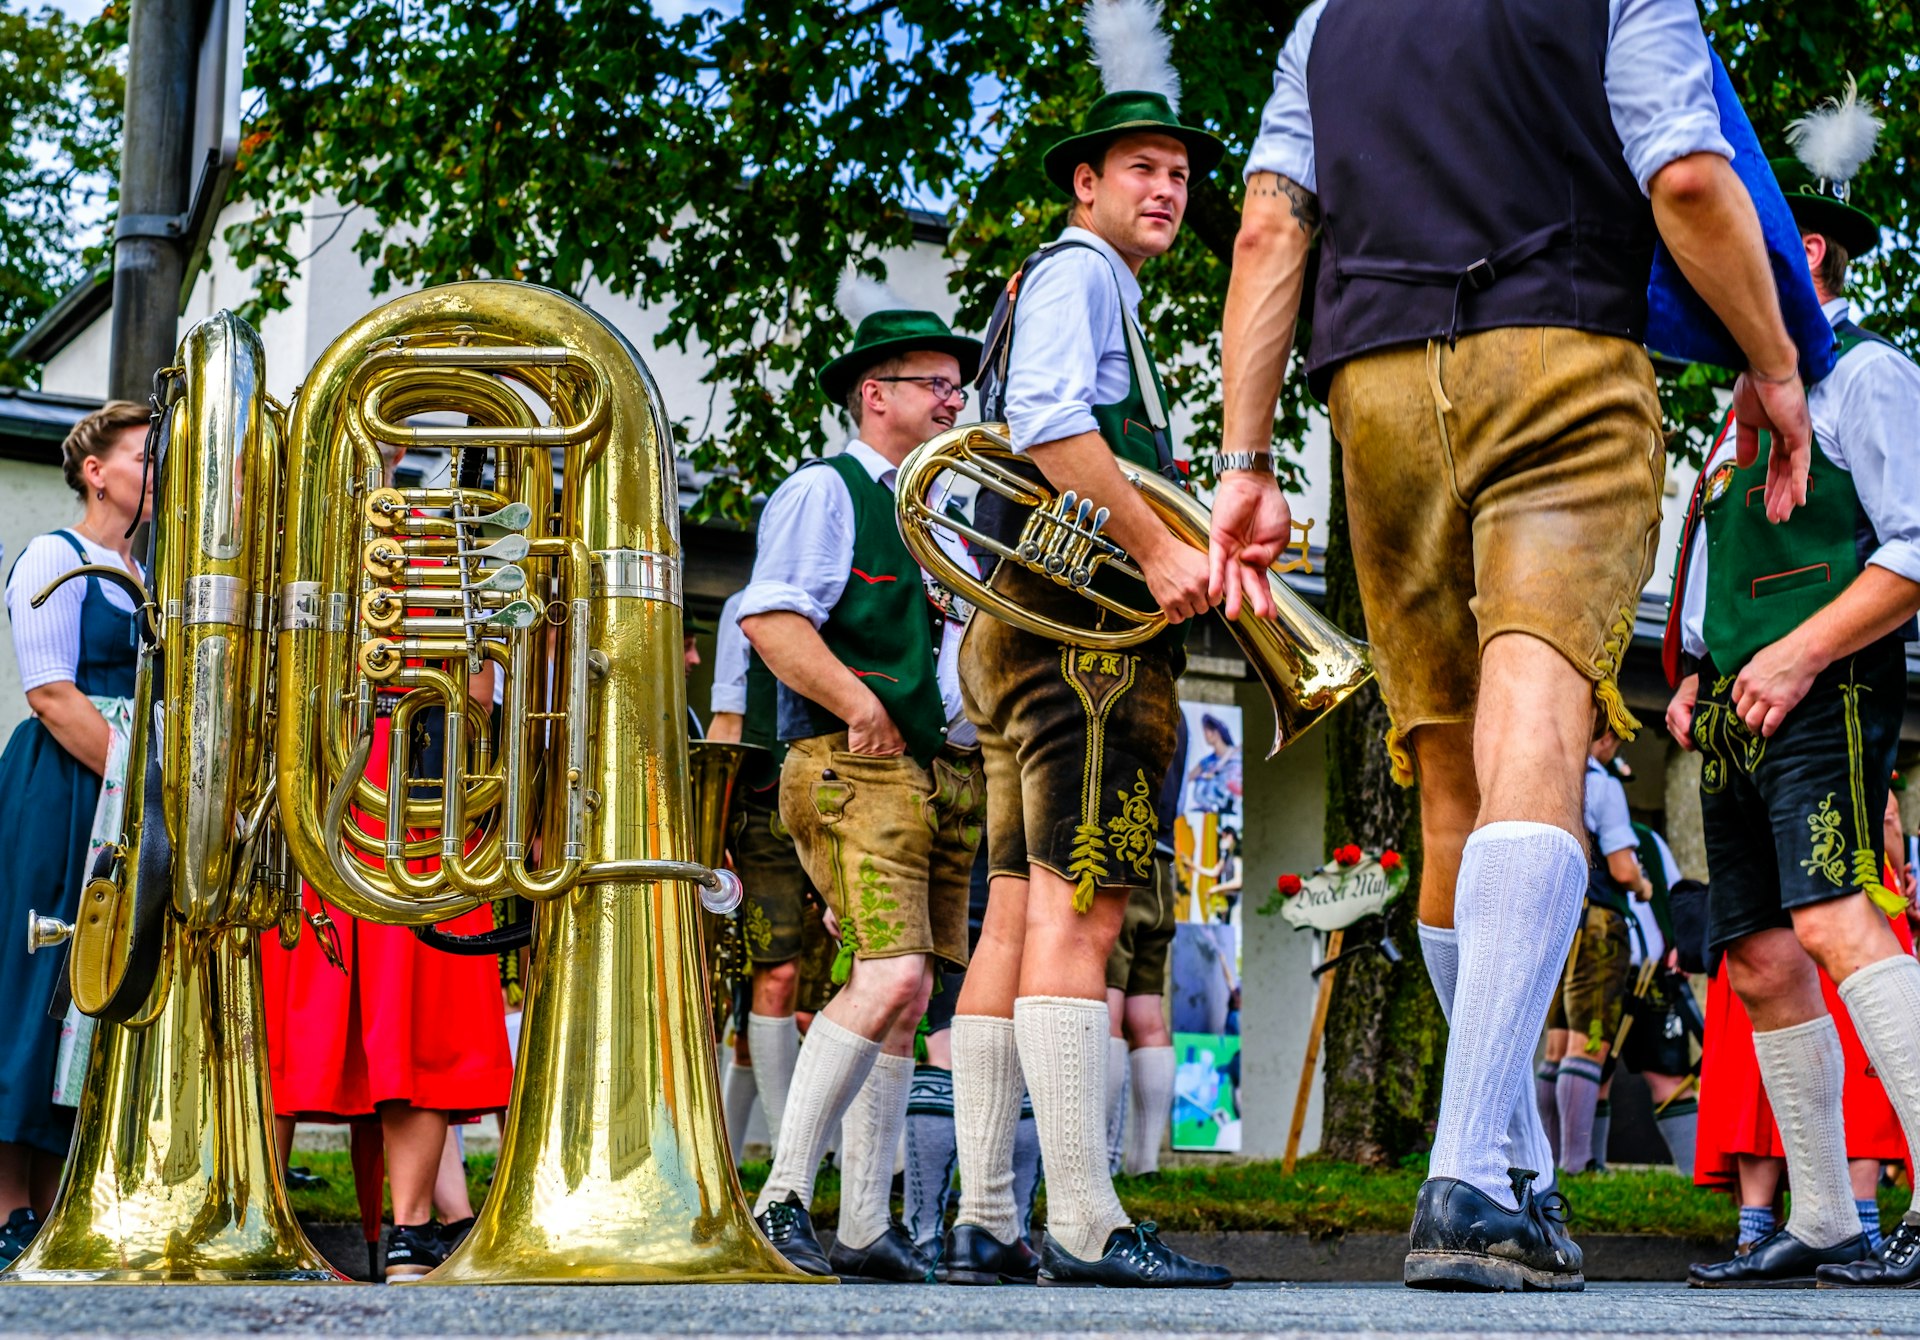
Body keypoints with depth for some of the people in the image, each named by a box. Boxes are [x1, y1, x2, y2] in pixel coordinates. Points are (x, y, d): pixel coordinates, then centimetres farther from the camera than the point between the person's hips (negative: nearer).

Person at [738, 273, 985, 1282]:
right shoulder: (826, 491, -1)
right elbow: (771, 622, -14)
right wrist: (862, 708, -19)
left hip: (953, 775, 8)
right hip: (858, 773, -8)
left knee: (906, 1000, 5)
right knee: (892, 978, -21)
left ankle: (864, 1227, 9)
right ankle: (780, 1198, -14)